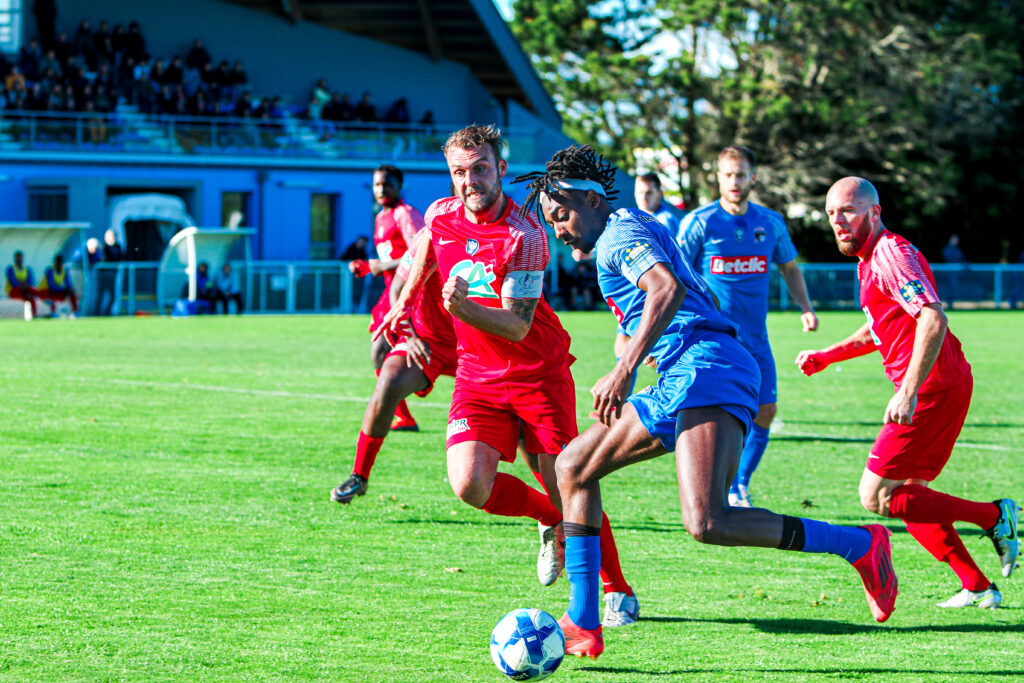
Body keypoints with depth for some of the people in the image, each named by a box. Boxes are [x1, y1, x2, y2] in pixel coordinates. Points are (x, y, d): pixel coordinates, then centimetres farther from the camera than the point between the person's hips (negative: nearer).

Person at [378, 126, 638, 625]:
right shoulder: (441, 216, -3)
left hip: (539, 373, -4)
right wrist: (405, 303, 26)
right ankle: (550, 521, 15)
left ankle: (617, 592, 14)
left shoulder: (524, 237, -21)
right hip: (478, 375, 4)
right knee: (470, 484, -16)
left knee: (565, 487, -7)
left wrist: (463, 307, -40)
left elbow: (516, 327, -25)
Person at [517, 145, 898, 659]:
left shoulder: (619, 232, -2)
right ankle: (582, 625, 12)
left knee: (707, 524, -26)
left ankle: (860, 545, -17)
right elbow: (703, 298, 37)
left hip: (705, 370, -11)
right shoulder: (636, 229, 29)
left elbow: (668, 289, -21)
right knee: (573, 466, 15)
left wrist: (623, 372, -25)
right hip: (678, 385, 11)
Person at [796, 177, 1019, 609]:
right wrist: (825, 357, 23)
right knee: (907, 496, 14)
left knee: (877, 496, -9)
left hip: (933, 390, -10)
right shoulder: (870, 260, 19)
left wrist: (908, 393, -31)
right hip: (940, 388, 10)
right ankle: (977, 588, 15)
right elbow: (877, 331, 34)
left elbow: (934, 321, -26)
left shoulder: (892, 254, -13)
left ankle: (994, 517, -5)